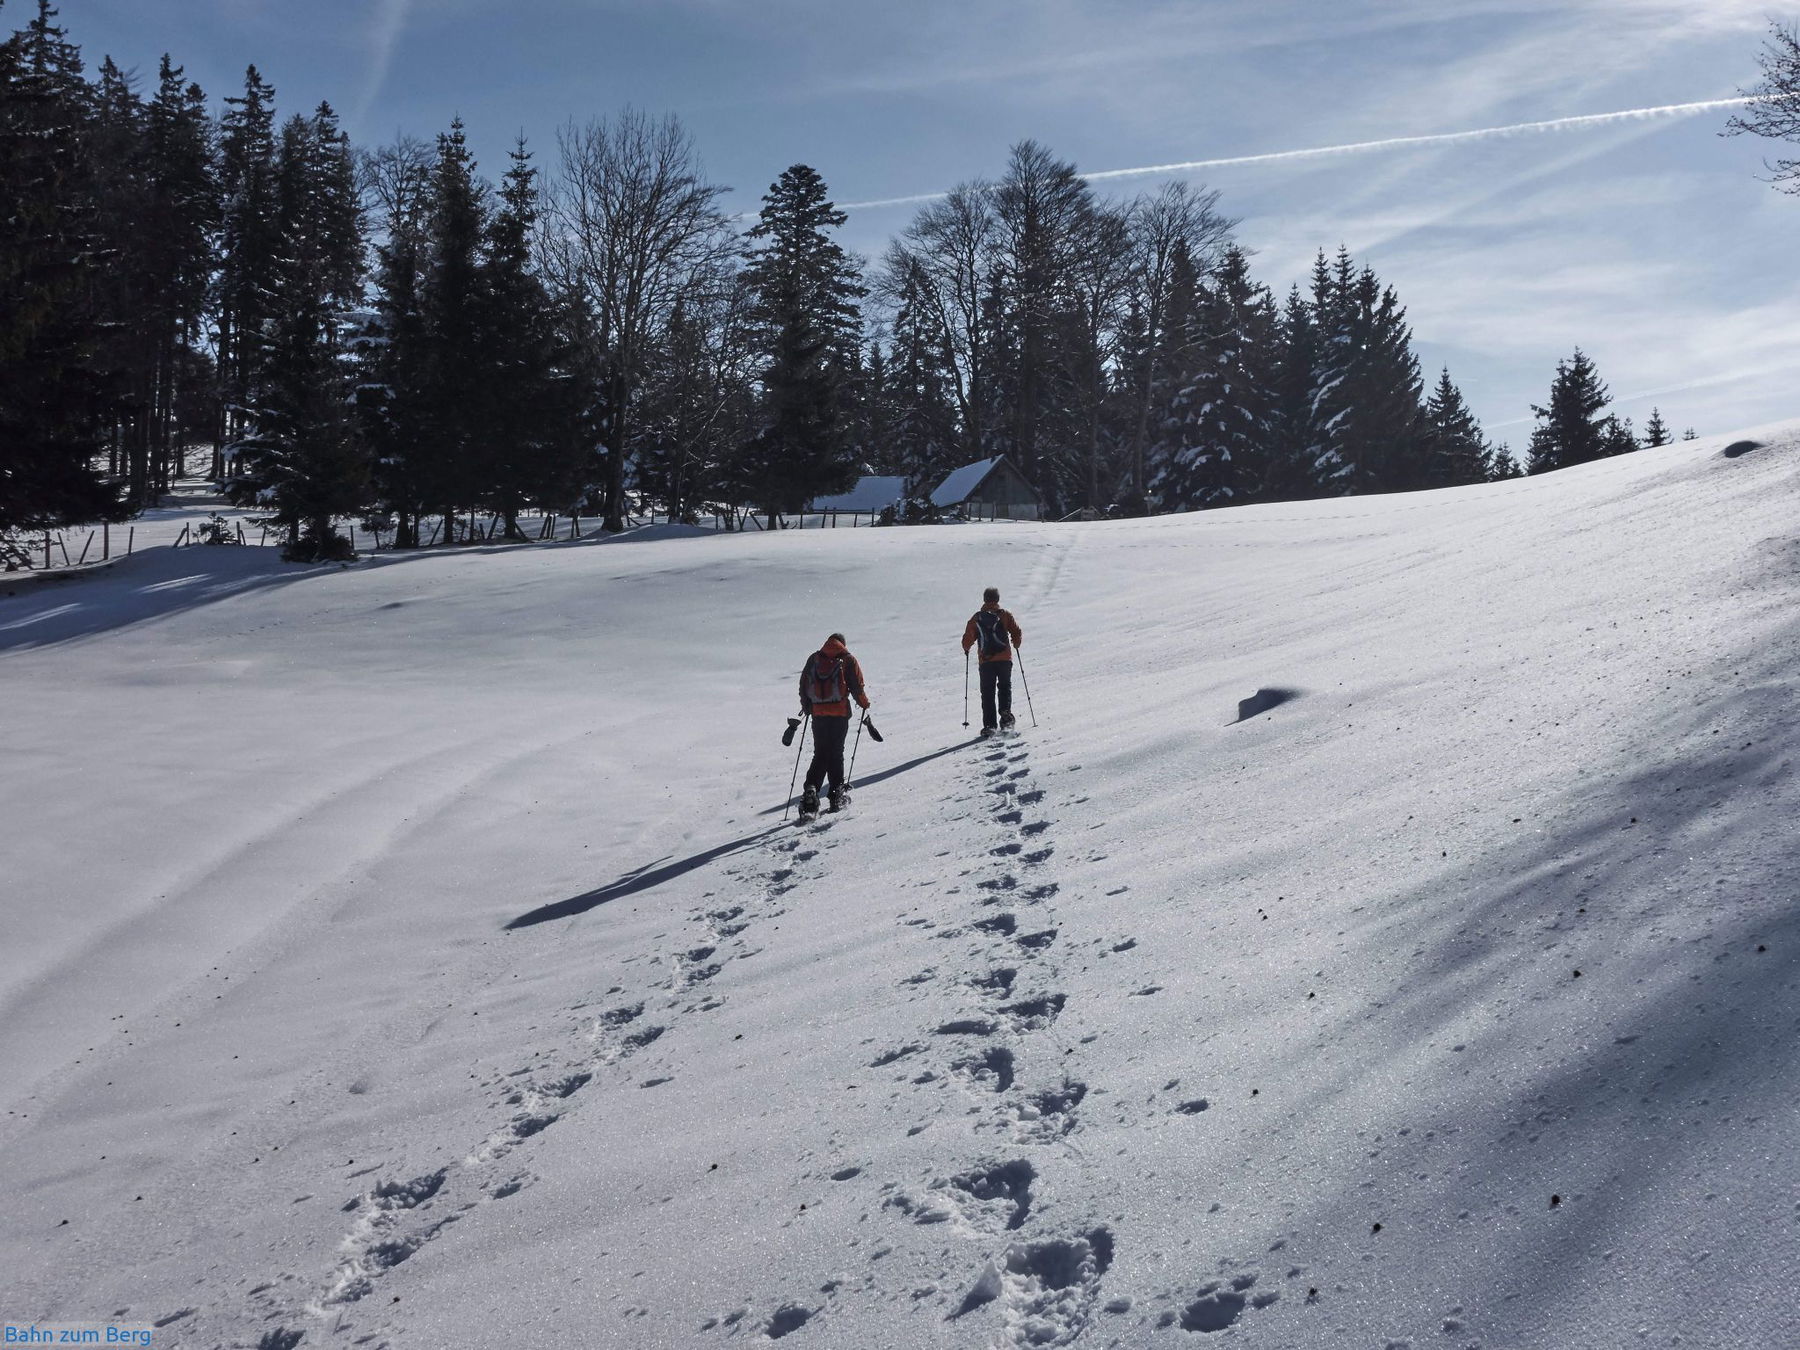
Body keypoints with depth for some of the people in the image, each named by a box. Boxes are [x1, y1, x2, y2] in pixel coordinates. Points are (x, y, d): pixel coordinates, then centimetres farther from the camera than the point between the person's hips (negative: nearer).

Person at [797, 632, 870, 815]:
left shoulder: (813, 659, 12)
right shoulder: (847, 659, 2)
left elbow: (803, 686, 13)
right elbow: (857, 685, -1)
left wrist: (806, 707, 25)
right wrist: (864, 704, 16)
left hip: (818, 713, 2)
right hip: (840, 713, -2)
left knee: (820, 754, 8)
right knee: (836, 754, 6)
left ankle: (811, 791, -11)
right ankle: (836, 794, 5)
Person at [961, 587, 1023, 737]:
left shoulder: (976, 618, 4)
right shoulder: (1004, 615, 2)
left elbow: (967, 639, 4)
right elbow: (1017, 633, 0)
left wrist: (966, 650, 25)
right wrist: (1016, 644, 21)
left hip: (986, 661, 0)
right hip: (1004, 659, 0)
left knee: (987, 693, 5)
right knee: (1005, 687, 16)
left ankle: (989, 725, -2)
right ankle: (1005, 713, -8)